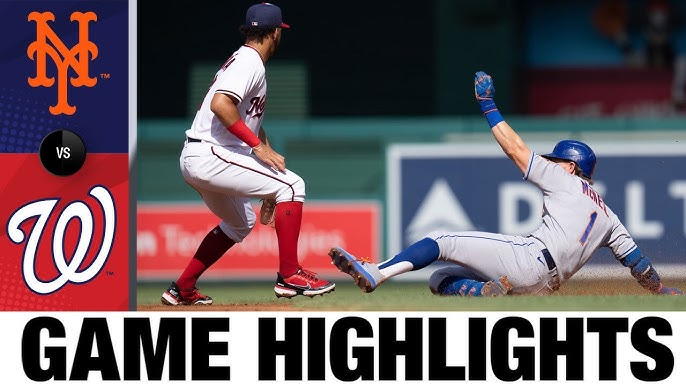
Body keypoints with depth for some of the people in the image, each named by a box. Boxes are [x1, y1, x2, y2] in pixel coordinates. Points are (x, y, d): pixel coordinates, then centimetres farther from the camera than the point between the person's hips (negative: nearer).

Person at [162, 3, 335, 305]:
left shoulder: (243, 61, 22)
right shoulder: (249, 63, -11)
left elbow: (252, 121, 26)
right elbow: (220, 104, -28)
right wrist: (258, 145, -24)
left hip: (194, 161, 10)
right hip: (209, 155, -10)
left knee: (240, 223, 27)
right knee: (292, 185, -11)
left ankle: (182, 290, 28)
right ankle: (289, 275, -12)